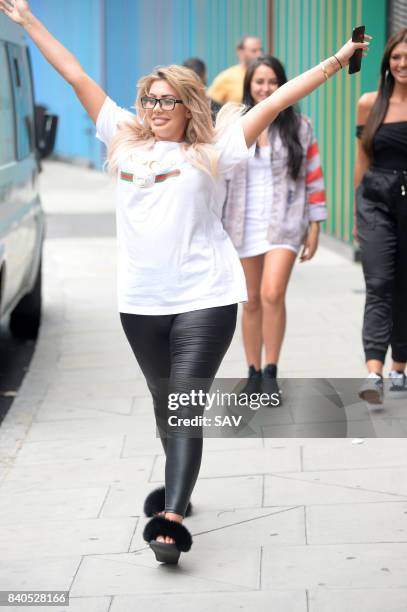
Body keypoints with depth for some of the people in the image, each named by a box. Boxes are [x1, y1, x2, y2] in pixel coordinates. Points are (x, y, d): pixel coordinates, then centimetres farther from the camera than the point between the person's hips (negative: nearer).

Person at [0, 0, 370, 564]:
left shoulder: (213, 151, 1)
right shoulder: (126, 141, 10)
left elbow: (277, 100, -1)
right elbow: (77, 76, 11)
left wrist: (334, 62, -6)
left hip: (205, 300, -4)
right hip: (141, 303, 4)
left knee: (186, 409, -12)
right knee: (164, 404, 18)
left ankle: (171, 519, -21)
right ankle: (179, 485, 38)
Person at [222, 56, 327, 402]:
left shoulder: (299, 127, 1)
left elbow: (314, 177, 4)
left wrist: (315, 228, 1)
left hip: (284, 222, -2)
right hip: (244, 225, 2)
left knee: (273, 294, -18)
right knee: (252, 301, 9)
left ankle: (271, 372, -6)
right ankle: (254, 374, 21)